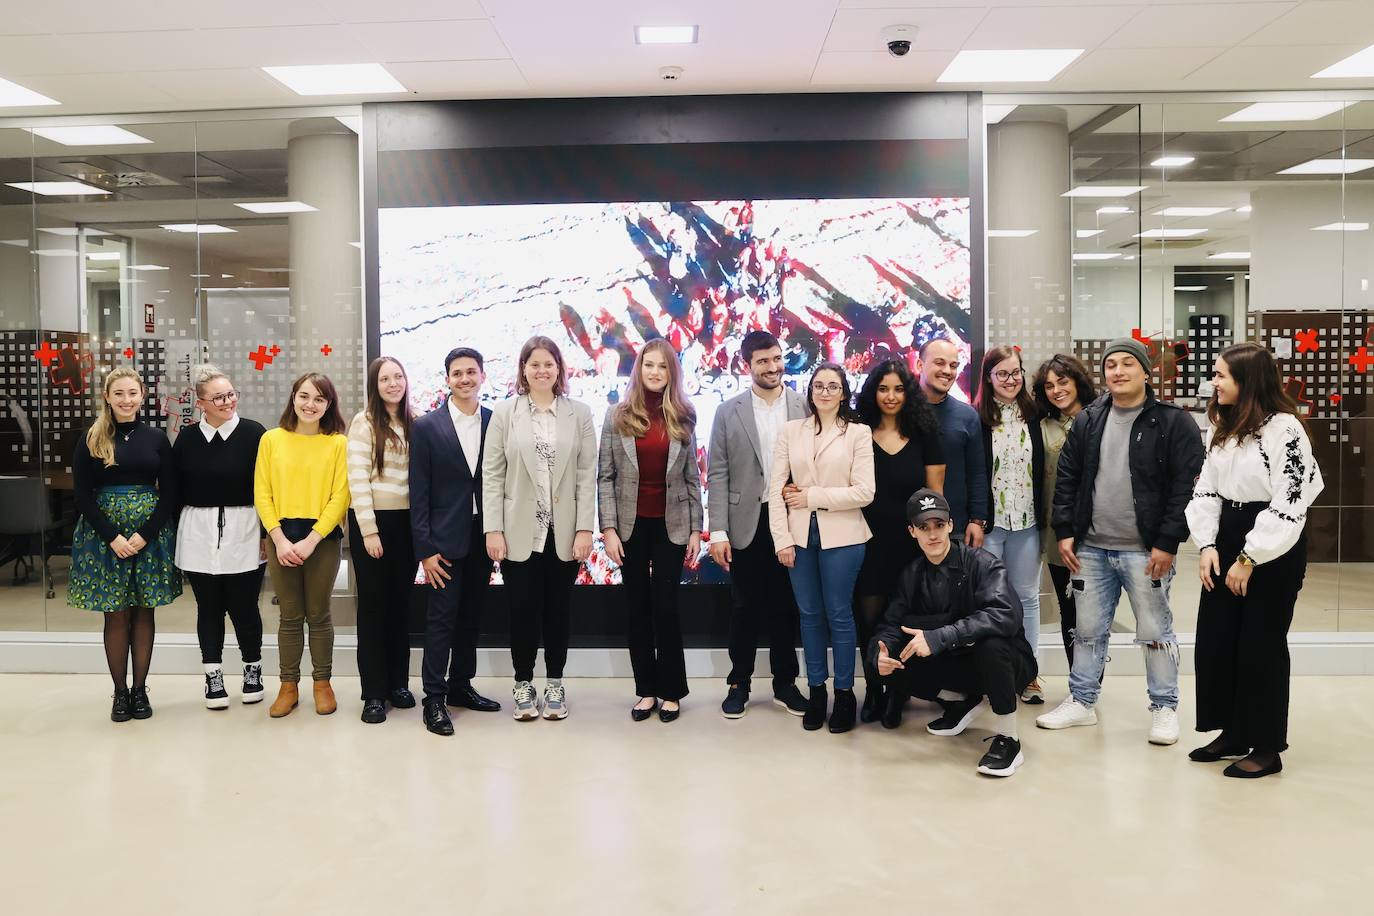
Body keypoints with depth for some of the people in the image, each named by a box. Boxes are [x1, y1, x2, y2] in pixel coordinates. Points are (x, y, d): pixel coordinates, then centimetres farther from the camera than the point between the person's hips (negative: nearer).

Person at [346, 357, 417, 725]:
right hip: (372, 521, -4)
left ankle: (398, 683, 21)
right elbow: (358, 479, -11)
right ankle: (374, 693, 8)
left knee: (401, 603, 11)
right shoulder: (364, 423, -6)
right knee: (373, 604, 2)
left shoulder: (413, 425, 9)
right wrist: (369, 530, -15)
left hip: (406, 522, 5)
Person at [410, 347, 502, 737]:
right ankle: (434, 699, 9)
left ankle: (460, 686, 27)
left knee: (471, 617, 13)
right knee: (441, 620, 0)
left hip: (482, 539, 3)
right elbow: (418, 494, -5)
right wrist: (425, 550, -10)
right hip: (445, 540, -3)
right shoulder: (426, 427, -3)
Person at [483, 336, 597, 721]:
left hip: (564, 533, 1)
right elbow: (492, 475, -1)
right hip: (519, 532, -1)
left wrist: (585, 529, -7)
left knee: (558, 611, 10)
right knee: (523, 611, 5)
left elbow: (587, 475, 0)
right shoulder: (505, 412, 1)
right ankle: (523, 684, 21)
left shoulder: (579, 413, 3)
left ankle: (555, 684, 23)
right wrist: (493, 530, -7)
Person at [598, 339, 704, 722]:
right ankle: (646, 689, 18)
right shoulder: (617, 416, 0)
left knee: (666, 608, 0)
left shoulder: (683, 418, 3)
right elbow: (604, 477, -2)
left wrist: (696, 529, 0)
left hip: (671, 525, 0)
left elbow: (692, 478, 5)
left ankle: (671, 691, 13)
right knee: (638, 608, 7)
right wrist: (608, 529, -8)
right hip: (631, 525, 0)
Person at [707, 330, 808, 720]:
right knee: (744, 608, 9)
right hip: (746, 524, 0)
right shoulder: (728, 412, 1)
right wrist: (718, 531, -8)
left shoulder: (806, 408, 2)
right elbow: (717, 475, -2)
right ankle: (739, 684, 22)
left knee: (786, 607, 11)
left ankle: (785, 683, 25)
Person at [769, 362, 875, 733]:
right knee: (809, 615, 10)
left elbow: (864, 492, -9)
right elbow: (776, 489, 2)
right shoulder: (791, 431, 6)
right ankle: (816, 689, 22)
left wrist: (812, 497, -9)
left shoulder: (858, 433, -1)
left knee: (839, 615, 4)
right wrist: (782, 538, -5)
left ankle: (844, 692, 17)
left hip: (841, 536, -3)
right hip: (800, 535, 3)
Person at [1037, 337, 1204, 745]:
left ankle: (1165, 708, 21)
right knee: (1088, 630, 13)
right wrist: (1065, 532, 2)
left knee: (1155, 632, 6)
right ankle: (1081, 702, 26)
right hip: (1090, 548, 4)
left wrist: (1167, 543, -14)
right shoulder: (1087, 421, 7)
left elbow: (1186, 486, -10)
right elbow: (1066, 478, 10)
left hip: (1145, 551, -4)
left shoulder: (1173, 422, -6)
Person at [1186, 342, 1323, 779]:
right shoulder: (1221, 427, 10)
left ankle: (1267, 748, 15)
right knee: (1214, 640, 9)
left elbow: (1289, 504, -18)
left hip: (1273, 550, -7)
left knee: (1261, 647, 1)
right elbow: (1206, 490, 10)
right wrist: (1207, 545, -2)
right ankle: (1233, 734, 25)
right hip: (1226, 542, 8)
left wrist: (1249, 559, -17)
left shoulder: (1285, 429, -15)